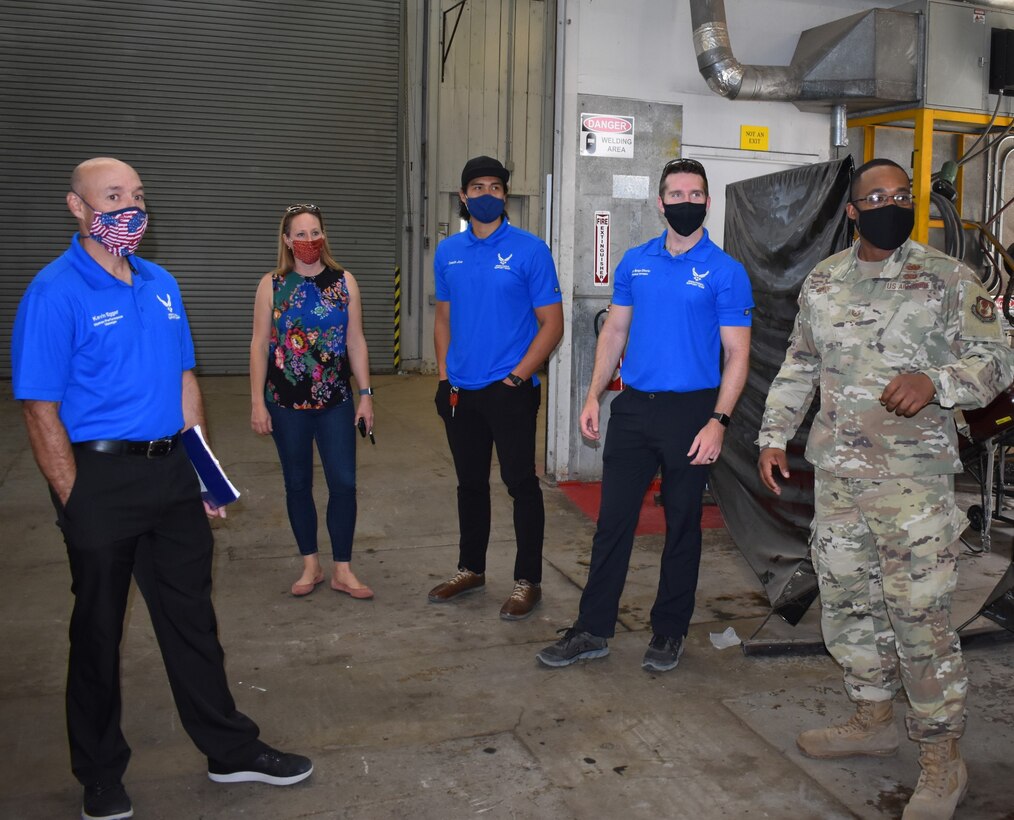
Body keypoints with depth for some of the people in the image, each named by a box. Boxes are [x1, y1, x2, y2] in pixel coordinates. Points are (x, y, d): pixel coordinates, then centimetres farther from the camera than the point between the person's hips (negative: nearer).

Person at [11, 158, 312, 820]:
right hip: (100, 476, -6)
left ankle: (232, 750, 29)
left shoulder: (162, 285, 10)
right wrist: (76, 503, -16)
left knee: (193, 616, 15)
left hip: (171, 471, 6)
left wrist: (203, 470, 10)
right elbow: (41, 409, -13)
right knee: (99, 629, 9)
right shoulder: (55, 293, -11)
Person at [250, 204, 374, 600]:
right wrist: (257, 402, -5)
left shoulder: (344, 282, 3)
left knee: (344, 483, -2)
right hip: (287, 402, 0)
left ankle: (343, 570, 11)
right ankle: (311, 565, 24)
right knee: (298, 484, 9)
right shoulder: (272, 284, 0)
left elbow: (356, 342, 5)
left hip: (336, 402, 1)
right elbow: (259, 345, -1)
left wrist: (366, 394, 1)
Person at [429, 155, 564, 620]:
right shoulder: (448, 252, 8)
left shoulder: (529, 250, -8)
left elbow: (552, 324, -8)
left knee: (521, 483, 1)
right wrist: (443, 377, 5)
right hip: (461, 391, 5)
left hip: (510, 390, -5)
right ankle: (470, 569, 30)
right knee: (470, 482, 16)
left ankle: (528, 581, 13)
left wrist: (517, 377, -15)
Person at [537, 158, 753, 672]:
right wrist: (593, 396, 4)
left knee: (682, 524, 9)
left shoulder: (725, 272, -5)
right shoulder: (635, 262, 8)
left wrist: (718, 421, -17)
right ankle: (594, 629, 15)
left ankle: (669, 631, 23)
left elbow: (736, 353, -7)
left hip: (690, 411, -3)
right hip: (632, 407, 3)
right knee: (613, 519, 5)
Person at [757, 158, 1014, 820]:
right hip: (836, 474, 5)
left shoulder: (948, 280, -4)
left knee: (921, 616, -3)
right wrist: (775, 435, 12)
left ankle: (943, 762, 13)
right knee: (847, 602, 14)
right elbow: (799, 366, 17)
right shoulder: (822, 282, 10)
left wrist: (936, 381, -27)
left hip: (914, 480, -5)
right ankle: (875, 721, 33)